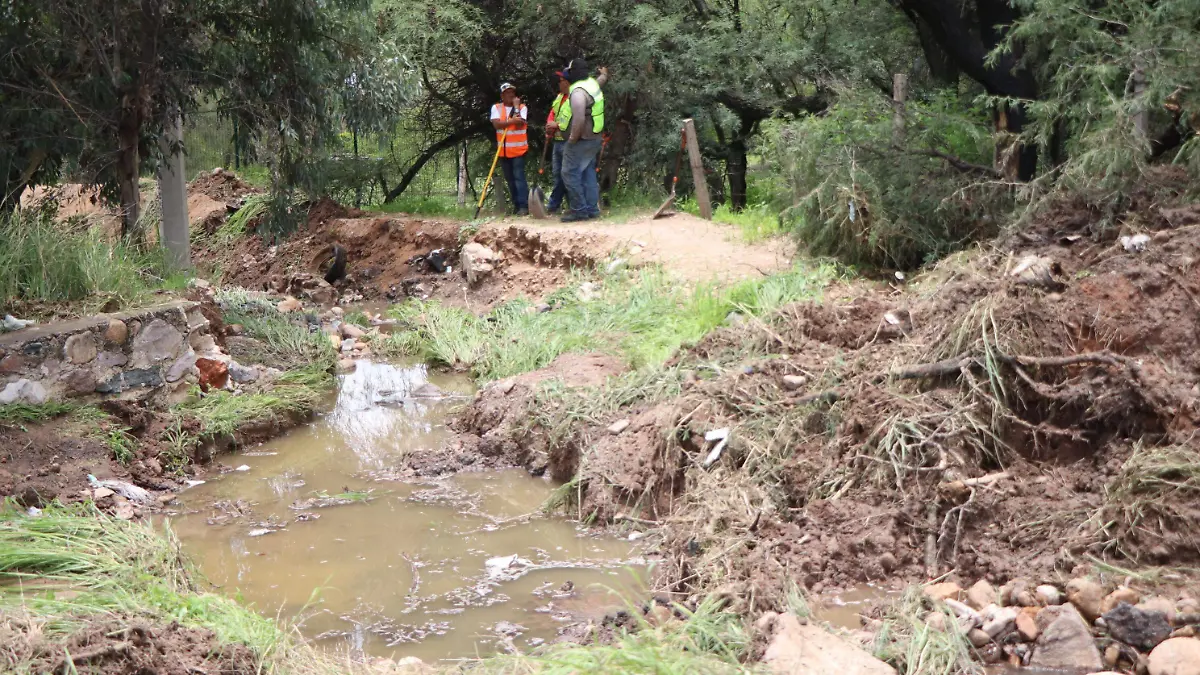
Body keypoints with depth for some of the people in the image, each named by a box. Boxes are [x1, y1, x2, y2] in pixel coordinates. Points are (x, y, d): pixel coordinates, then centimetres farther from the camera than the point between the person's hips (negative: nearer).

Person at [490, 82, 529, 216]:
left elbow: (519, 125, -15)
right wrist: (512, 121, -22)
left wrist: (516, 107, -12)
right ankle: (516, 205, 19)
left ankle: (523, 206, -15)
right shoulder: (496, 107, 4)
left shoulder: (522, 107, -1)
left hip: (518, 149, -4)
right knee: (509, 179, 10)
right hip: (503, 150, 4)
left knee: (519, 177, -12)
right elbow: (496, 124, -13)